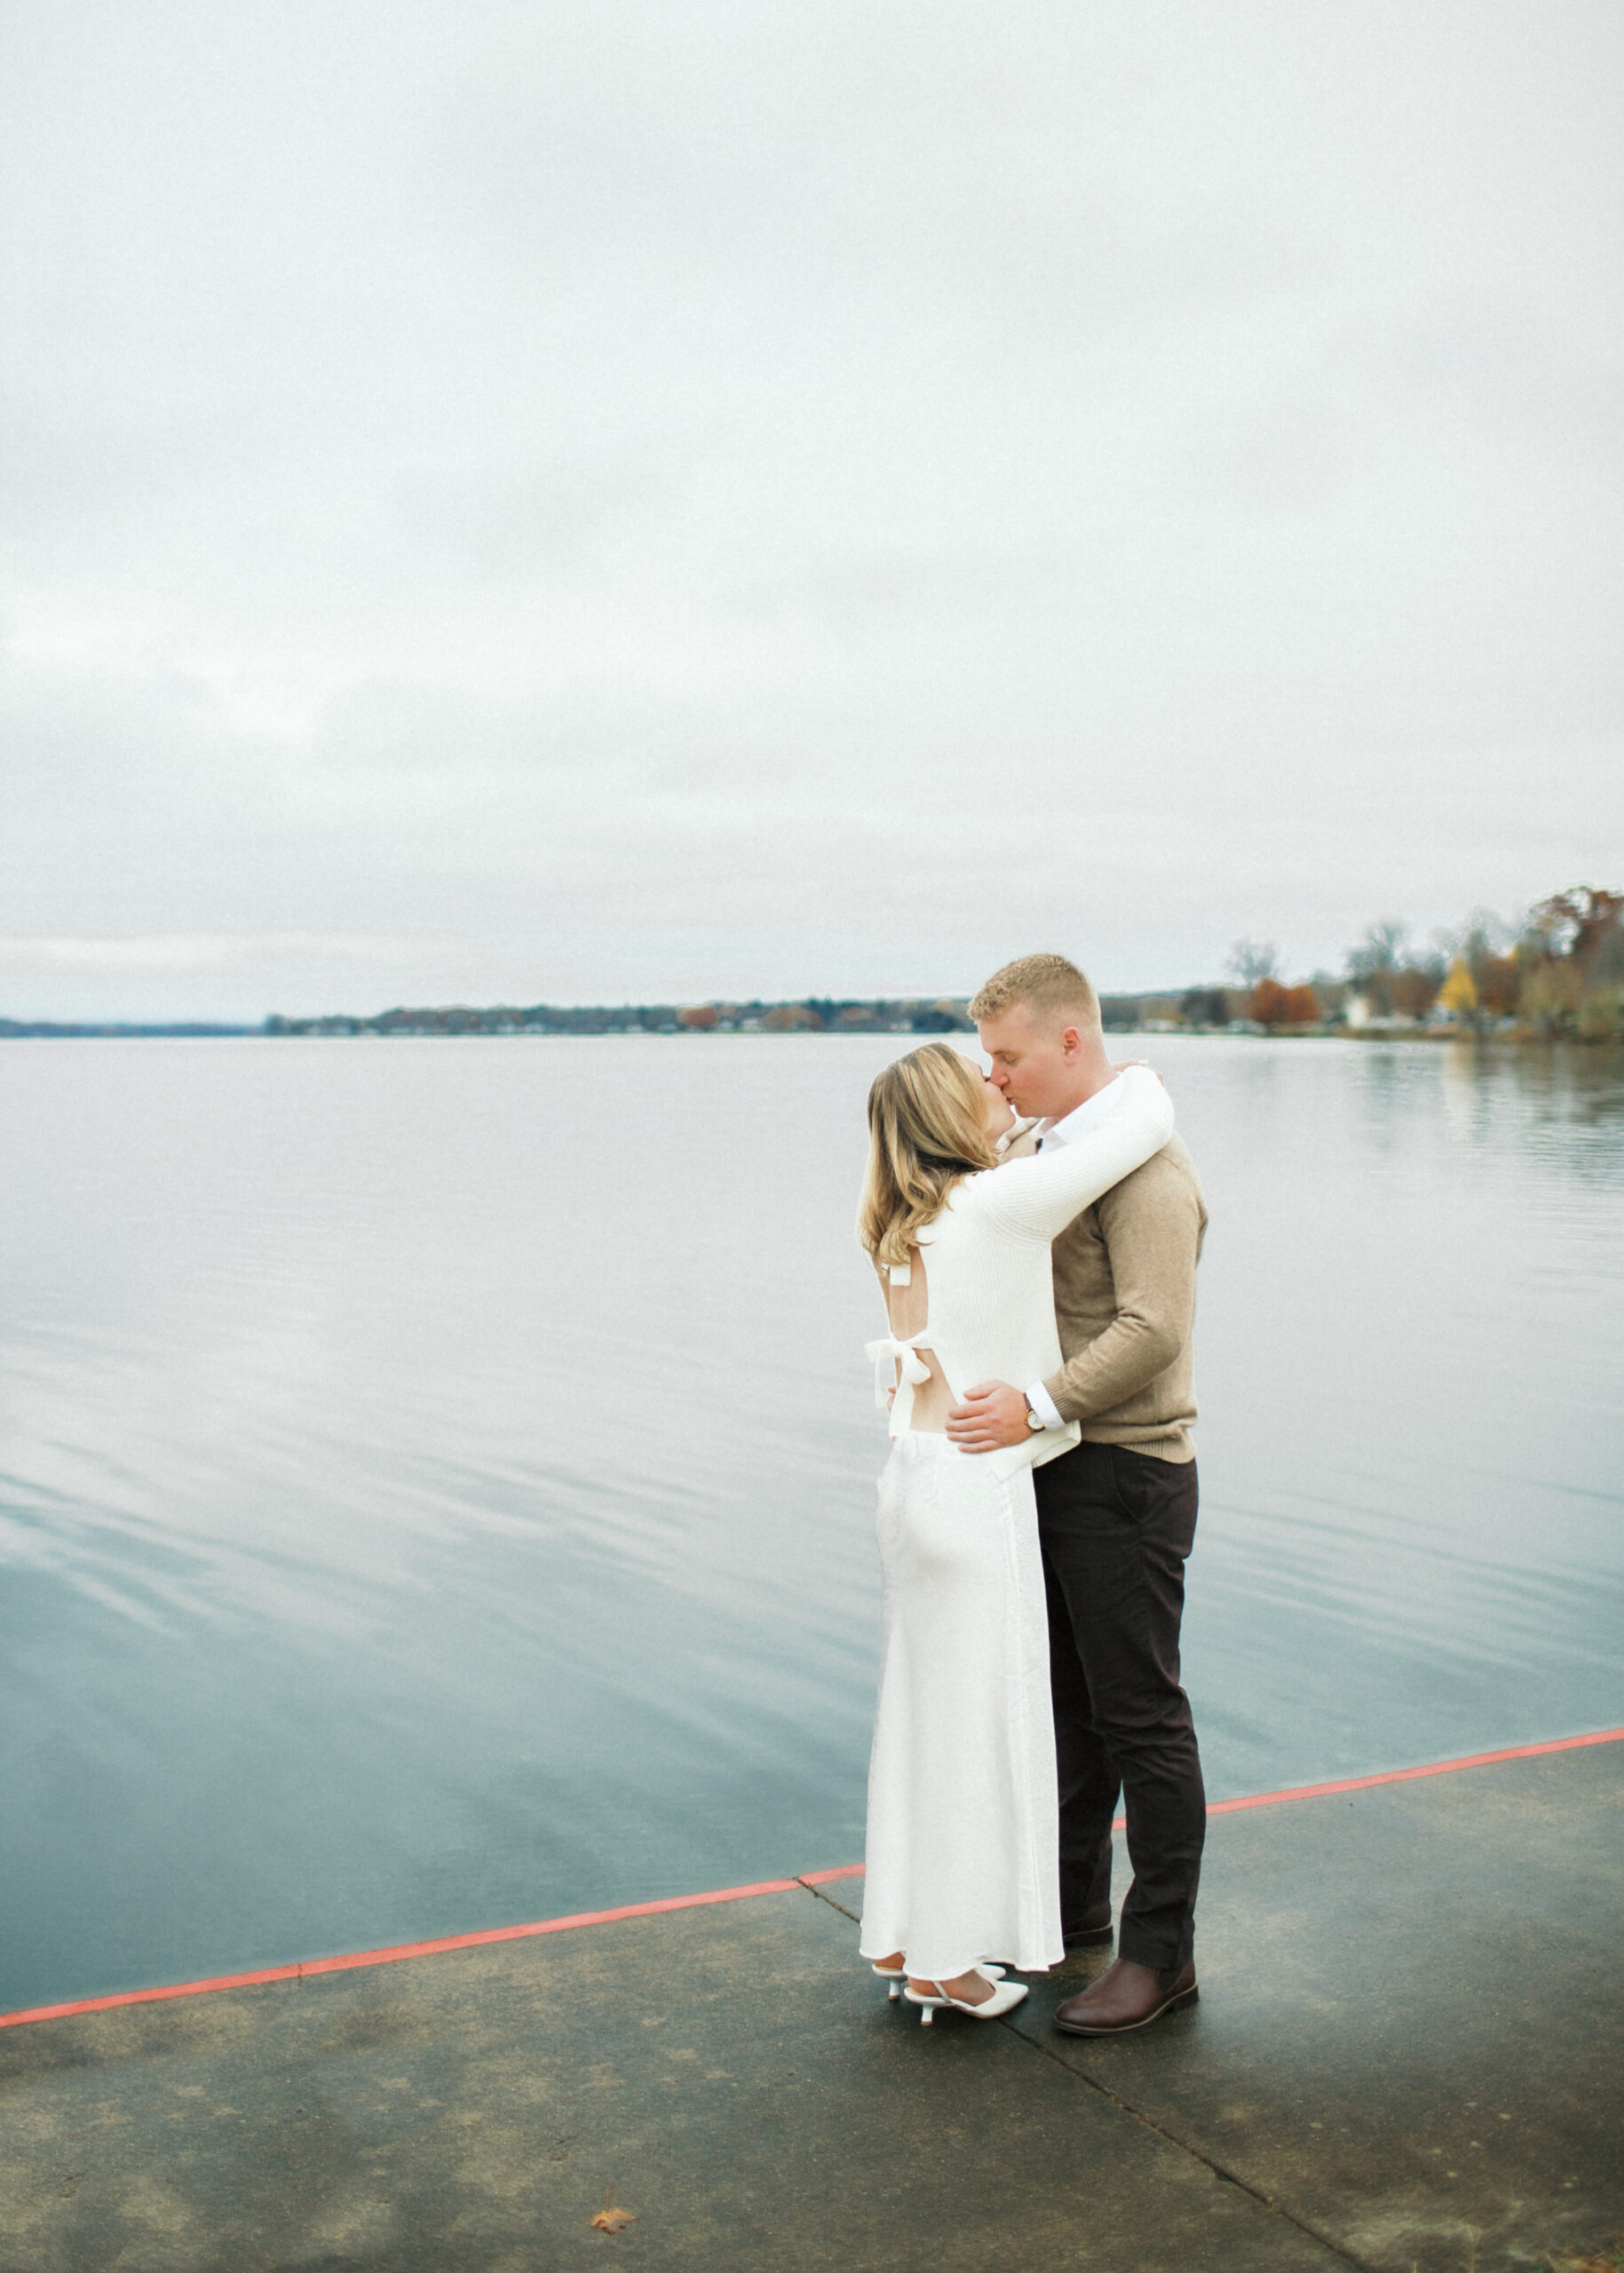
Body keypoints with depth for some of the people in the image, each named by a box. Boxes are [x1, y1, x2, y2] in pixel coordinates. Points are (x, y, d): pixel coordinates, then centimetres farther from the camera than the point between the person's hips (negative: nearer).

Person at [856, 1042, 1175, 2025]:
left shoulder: (908, 1224, 8)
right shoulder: (1003, 1201, -15)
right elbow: (1150, 1122, -12)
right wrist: (1135, 1075, 8)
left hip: (918, 1481, 8)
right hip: (979, 1490, -8)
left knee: (922, 1713, 17)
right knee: (980, 1722, 4)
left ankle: (901, 1937, 28)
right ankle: (943, 1963, 15)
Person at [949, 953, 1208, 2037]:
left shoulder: (1145, 1166, -18)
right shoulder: (1045, 1151, 13)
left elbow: (1154, 1327, -27)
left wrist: (1039, 1401, -30)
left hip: (1126, 1476, -9)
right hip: (1056, 1468, 9)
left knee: (1141, 1717, 0)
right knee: (1068, 1702, 18)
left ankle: (1161, 1952, 12)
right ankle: (1072, 1907, 33)